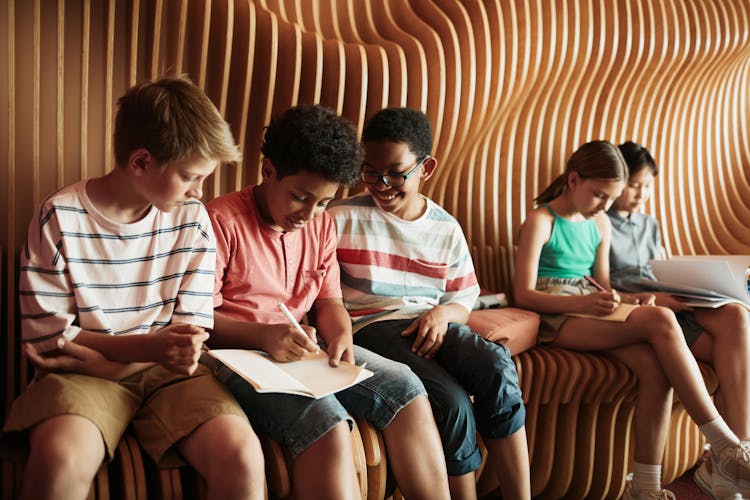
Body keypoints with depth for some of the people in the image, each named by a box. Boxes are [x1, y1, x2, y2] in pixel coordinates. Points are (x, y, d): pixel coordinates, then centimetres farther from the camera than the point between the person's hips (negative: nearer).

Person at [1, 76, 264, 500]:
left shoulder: (193, 218, 3)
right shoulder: (60, 217, -6)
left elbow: (194, 327, 4)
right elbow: (47, 333, -5)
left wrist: (100, 359, -12)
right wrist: (149, 346, -19)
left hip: (167, 368, 2)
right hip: (83, 370, -2)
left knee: (242, 457, -27)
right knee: (60, 459, -36)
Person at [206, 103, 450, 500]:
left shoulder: (321, 225, 12)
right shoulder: (221, 220, -10)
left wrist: (340, 335, -8)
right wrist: (263, 337, -28)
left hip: (303, 347, 7)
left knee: (404, 388, -9)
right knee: (326, 422, -31)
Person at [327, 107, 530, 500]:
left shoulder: (446, 229, 14)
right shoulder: (341, 218, 2)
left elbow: (463, 299, 17)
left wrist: (443, 312, -6)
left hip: (430, 323, 4)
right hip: (371, 325, -3)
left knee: (497, 367, -29)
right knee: (453, 402, -30)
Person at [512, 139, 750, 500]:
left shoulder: (601, 224, 18)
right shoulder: (541, 221, -3)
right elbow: (523, 294, -10)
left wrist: (627, 299, -3)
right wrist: (582, 303, -24)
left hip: (590, 310, 7)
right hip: (555, 317, -7)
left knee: (655, 365, -27)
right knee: (660, 321, -28)